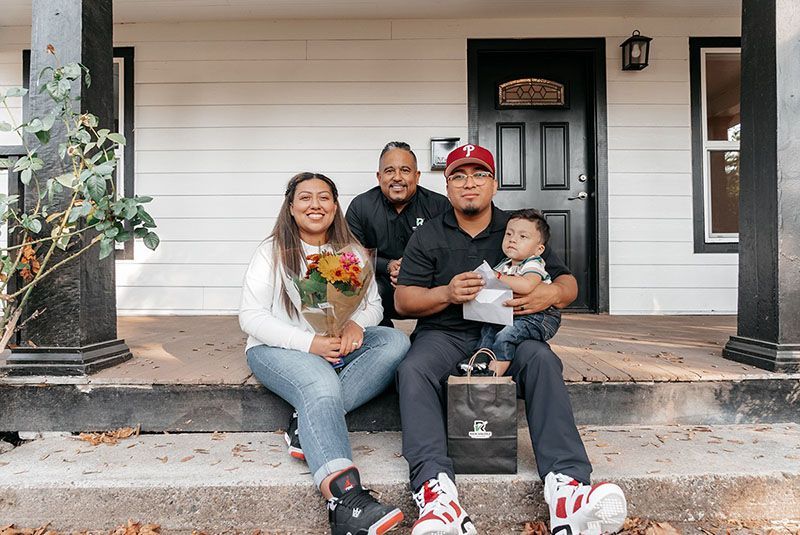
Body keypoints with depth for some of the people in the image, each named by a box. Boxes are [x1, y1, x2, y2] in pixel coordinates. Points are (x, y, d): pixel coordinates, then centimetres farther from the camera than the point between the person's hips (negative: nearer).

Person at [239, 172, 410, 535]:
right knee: (321, 383, -36)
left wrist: (356, 323, -17)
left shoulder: (350, 251, 13)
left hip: (338, 345, 5)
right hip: (278, 348, -4)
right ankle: (344, 498, -47)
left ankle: (309, 425, -26)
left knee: (396, 341, -22)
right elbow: (251, 317, -8)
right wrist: (308, 343, -21)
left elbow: (374, 303, 9)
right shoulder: (272, 252, 1)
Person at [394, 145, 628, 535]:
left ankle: (565, 483, -40)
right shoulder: (427, 236, 12)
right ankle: (435, 492, -45)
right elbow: (403, 301, 5)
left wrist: (552, 293, -13)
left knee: (543, 360, -31)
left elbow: (568, 282, 12)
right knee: (413, 369, -32)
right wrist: (447, 293, -15)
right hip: (444, 334, 0)